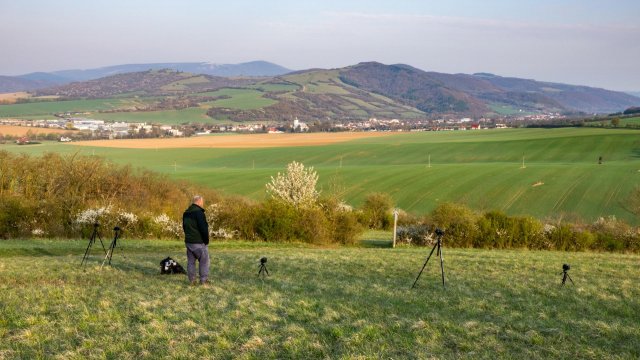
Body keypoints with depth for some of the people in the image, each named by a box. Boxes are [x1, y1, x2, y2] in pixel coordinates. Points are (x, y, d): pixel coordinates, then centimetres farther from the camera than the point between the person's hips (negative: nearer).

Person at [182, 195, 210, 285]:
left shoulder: (186, 213, 12)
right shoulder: (199, 212, -17)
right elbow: (204, 228, -19)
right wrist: (206, 240, -7)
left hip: (188, 241, 8)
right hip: (199, 242, -8)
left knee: (191, 261, 12)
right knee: (204, 261, 2)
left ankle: (192, 280, 14)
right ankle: (203, 280, 2)